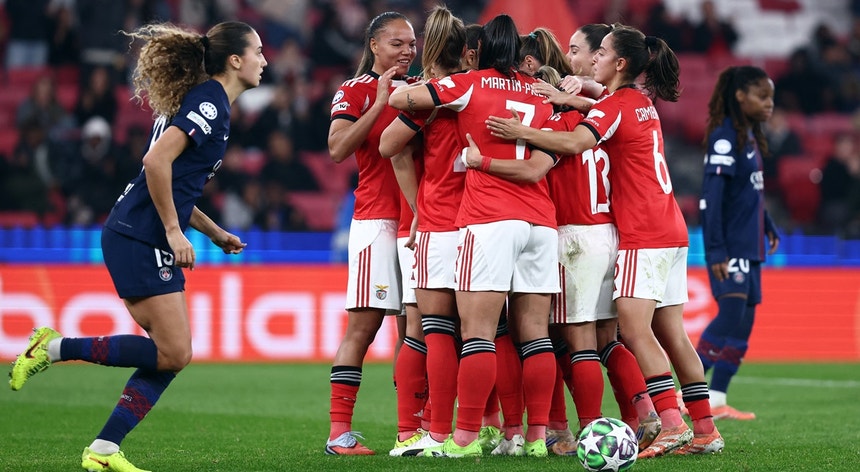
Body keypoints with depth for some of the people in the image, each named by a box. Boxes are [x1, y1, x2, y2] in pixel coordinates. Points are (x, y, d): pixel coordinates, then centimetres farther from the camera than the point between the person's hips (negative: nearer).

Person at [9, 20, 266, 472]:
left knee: (171, 356, 6)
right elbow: (157, 160, -23)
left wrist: (214, 231, 25)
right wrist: (173, 230, -18)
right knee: (171, 354, -11)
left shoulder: (203, 99, 20)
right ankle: (54, 347, -6)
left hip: (151, 242, 10)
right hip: (140, 239, -10)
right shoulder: (210, 100, -11)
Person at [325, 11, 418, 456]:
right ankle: (340, 431, -10)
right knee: (362, 325, -9)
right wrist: (380, 103, -15)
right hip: (376, 218, -5)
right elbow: (337, 148, -12)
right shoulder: (356, 90, 2)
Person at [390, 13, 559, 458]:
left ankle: (465, 437, -12)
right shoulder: (543, 95, 13)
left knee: (477, 331, -8)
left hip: (488, 221, -5)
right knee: (534, 332, 6)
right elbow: (540, 166, 5)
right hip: (540, 221, 5)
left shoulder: (470, 85, 3)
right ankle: (537, 435, 6)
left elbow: (400, 99, 4)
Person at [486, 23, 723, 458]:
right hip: (670, 230, 9)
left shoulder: (615, 106, -11)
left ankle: (672, 425, -23)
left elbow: (574, 143, -28)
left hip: (643, 234, -9)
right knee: (670, 333, 9)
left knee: (634, 328, -14)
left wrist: (521, 132, -30)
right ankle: (705, 430, 9)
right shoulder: (643, 103, 15)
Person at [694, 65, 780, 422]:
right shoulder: (725, 137, -14)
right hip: (729, 247, -9)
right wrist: (715, 250, -23)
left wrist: (768, 226, 21)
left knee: (743, 323, 7)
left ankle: (717, 401, 9)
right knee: (732, 312, -17)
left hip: (750, 246, 9)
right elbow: (711, 197, -19)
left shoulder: (751, 136, 14)